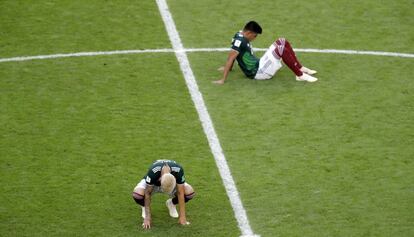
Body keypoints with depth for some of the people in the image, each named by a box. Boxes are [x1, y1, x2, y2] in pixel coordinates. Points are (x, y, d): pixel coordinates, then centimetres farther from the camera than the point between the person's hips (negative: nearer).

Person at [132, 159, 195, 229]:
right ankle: (145, 206, 3)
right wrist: (147, 218, -30)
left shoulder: (178, 170, -37)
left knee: (190, 193, -27)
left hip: (172, 183, 2)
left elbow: (180, 194, -28)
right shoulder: (153, 172, -41)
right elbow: (148, 194, -30)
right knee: (138, 195, -35)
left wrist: (182, 217, -27)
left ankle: (172, 204, 6)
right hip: (152, 184, -2)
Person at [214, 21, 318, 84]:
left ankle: (300, 68, 6)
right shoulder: (239, 40, -22)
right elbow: (230, 59, -28)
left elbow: (233, 55, 19)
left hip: (259, 64, 10)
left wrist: (228, 68, 29)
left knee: (282, 42, 5)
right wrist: (223, 80, -33)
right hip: (258, 72, -10)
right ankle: (300, 75, -15)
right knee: (281, 49, -24)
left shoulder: (242, 36, 7)